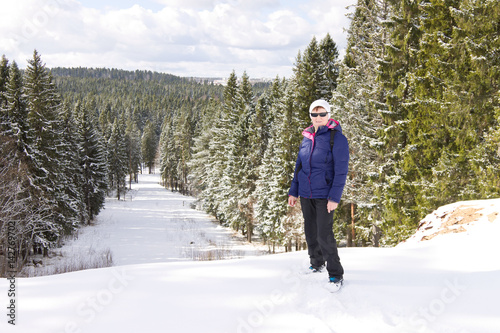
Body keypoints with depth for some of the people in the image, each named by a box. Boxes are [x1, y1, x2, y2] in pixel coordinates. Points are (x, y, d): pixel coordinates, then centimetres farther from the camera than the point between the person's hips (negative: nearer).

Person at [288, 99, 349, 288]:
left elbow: (341, 170, -13)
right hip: (306, 194, 6)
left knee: (324, 235, -11)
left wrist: (335, 197, -18)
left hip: (324, 195, -6)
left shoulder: (336, 138, -10)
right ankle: (317, 264, 32)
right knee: (310, 233, 14)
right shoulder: (307, 138, 8)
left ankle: (336, 275, -1)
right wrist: (293, 191, 13)